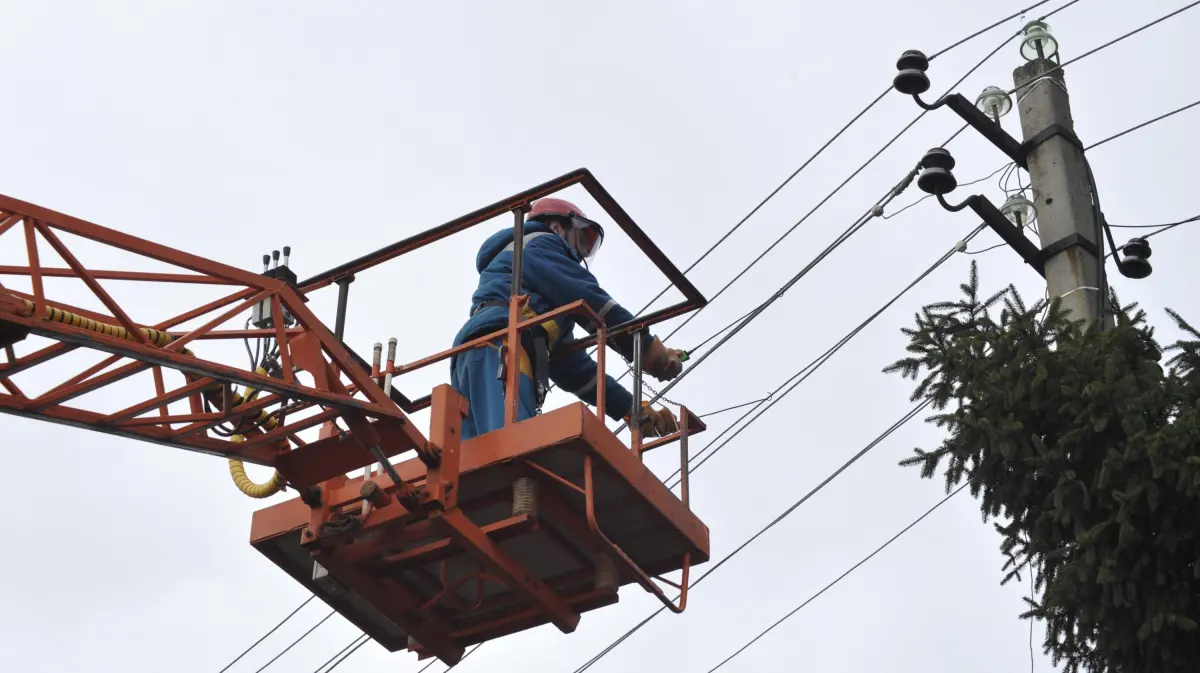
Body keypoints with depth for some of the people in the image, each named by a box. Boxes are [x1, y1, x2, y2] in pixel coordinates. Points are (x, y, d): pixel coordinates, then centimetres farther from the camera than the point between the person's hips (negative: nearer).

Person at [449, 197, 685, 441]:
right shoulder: (539, 243, 19)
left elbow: (571, 365, 34)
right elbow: (586, 297, 2)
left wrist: (632, 409, 27)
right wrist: (648, 348, 4)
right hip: (499, 350, -8)